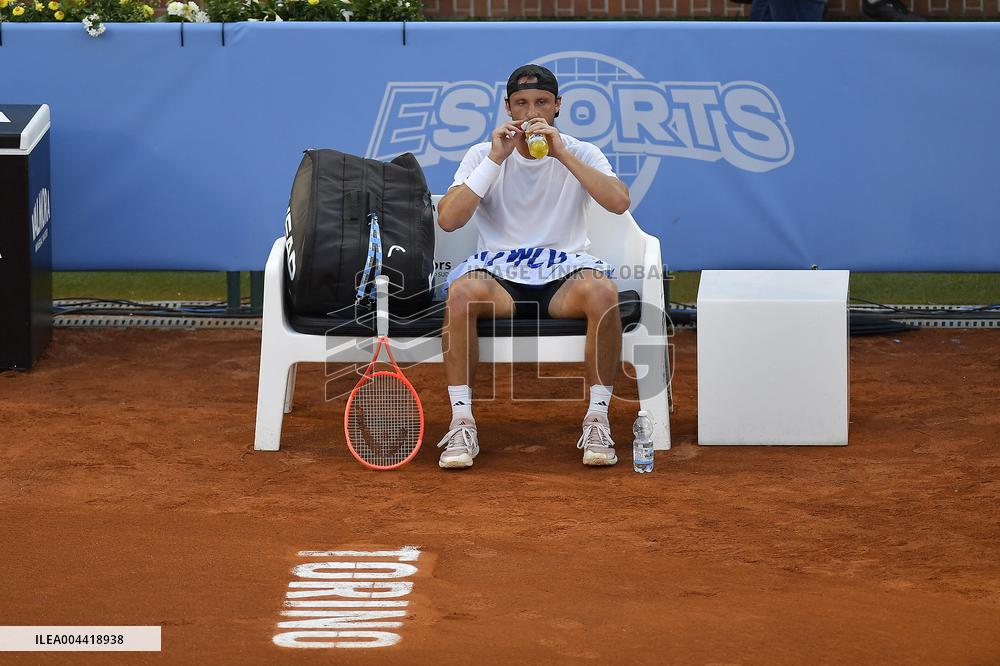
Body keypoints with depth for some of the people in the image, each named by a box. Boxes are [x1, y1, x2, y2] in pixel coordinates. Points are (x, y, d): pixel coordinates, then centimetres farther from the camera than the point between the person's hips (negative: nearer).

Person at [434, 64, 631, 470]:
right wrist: (496, 159, -12)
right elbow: (447, 220, -7)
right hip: (499, 273, 0)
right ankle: (462, 425, -29)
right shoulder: (483, 155, 7)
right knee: (461, 291, -35)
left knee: (602, 292, -35)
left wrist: (563, 154, -17)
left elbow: (619, 203, -13)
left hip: (563, 274, 0)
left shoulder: (579, 154, 7)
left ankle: (597, 421, -25)